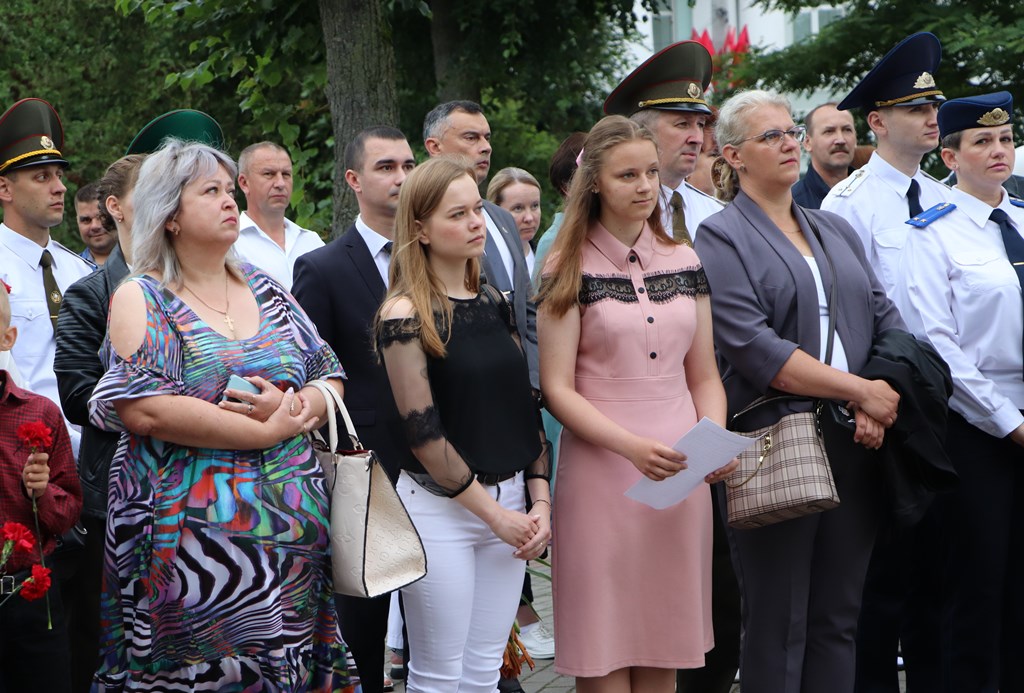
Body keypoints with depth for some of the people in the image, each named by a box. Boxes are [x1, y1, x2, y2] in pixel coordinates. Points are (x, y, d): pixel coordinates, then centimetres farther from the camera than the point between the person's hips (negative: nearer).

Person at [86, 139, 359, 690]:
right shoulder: (141, 299, -3)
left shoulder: (264, 290, 13)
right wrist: (265, 432, -14)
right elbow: (145, 409, -16)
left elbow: (330, 378, 12)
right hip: (190, 535, -5)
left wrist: (293, 408, -11)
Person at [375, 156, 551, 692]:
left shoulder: (494, 303, 10)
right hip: (442, 508, -6)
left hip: (509, 502, 6)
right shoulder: (406, 315, -10)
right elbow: (423, 432, -13)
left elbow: (522, 406, 12)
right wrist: (492, 512, -10)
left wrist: (539, 501, 2)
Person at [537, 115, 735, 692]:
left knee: (666, 641, 8)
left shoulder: (685, 262, 11)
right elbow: (557, 387, -7)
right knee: (606, 645, -1)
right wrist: (632, 446, -20)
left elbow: (704, 375, 13)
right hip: (602, 468, -4)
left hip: (680, 472, 4)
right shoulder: (571, 269, -2)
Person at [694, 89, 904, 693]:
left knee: (839, 619, 9)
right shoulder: (723, 239, -2)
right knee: (779, 626, 1)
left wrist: (883, 402, -9)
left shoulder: (837, 231, 18)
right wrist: (860, 390, -15)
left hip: (854, 445, 6)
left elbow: (886, 320, 11)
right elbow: (753, 348, -14)